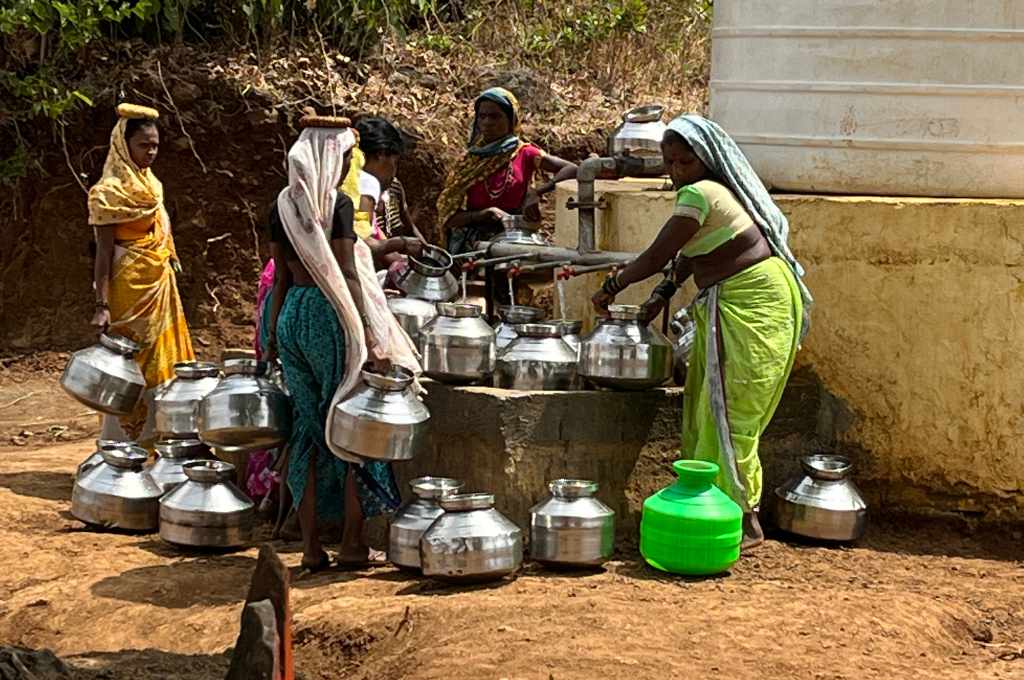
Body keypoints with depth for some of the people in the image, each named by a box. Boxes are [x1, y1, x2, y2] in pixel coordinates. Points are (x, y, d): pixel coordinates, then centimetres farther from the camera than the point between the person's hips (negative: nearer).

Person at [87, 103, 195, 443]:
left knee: (161, 364, 11)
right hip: (130, 290, -9)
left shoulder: (150, 184, 12)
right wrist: (102, 306, -21)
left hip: (159, 286, 9)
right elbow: (104, 252, -16)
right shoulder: (109, 191, -12)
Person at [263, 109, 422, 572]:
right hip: (329, 316, -6)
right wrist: (368, 340, -14)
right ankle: (352, 544, 7)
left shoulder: (283, 206, 9)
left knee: (307, 429, 9)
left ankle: (310, 546, 9)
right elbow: (347, 277, -15)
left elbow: (281, 278, 11)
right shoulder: (337, 205, -11)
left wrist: (273, 338, 16)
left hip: (291, 317, 6)